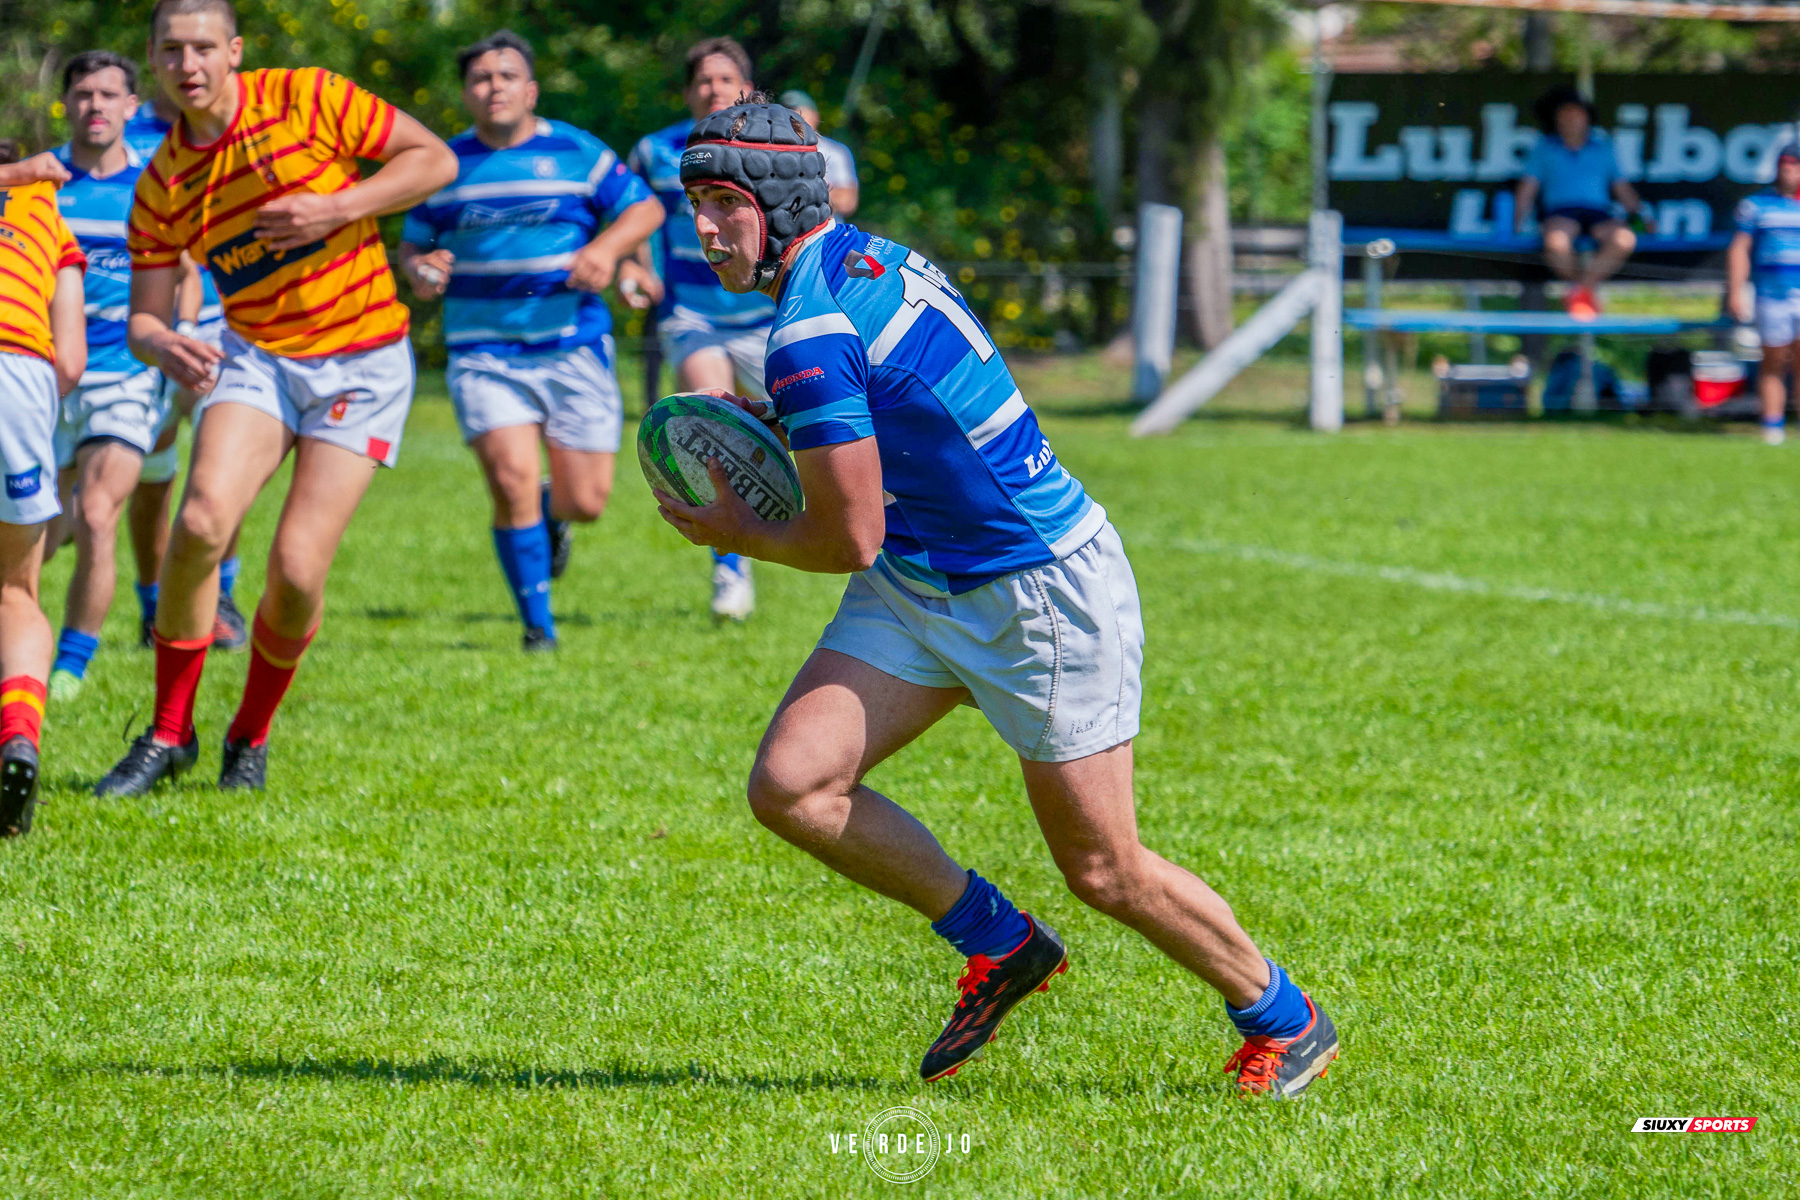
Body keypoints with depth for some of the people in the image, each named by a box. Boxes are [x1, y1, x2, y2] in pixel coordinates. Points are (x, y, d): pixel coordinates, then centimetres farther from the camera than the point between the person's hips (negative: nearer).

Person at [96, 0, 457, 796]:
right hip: (257, 361, 2)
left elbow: (435, 160, -3)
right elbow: (144, 318, 3)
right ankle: (169, 733, -5)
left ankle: (252, 738, 14)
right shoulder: (162, 186, 1)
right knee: (201, 521, -22)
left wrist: (339, 208, -17)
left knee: (297, 567, -13)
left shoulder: (305, 98, -8)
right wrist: (163, 347, -22)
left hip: (362, 364, -2)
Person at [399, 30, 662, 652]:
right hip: (484, 354, 0)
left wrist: (606, 249, -15)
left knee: (585, 502, -1)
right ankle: (538, 627, -2)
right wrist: (420, 269, -9)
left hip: (574, 349, 0)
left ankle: (550, 514, 39)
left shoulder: (575, 153, 1)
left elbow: (645, 208, 4)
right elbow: (412, 243, 15)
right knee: (511, 479, -18)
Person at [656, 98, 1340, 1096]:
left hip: (1044, 594, -9)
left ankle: (1283, 1022, 23)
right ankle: (999, 947, 12)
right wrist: (784, 429, 10)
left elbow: (850, 540, -19)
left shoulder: (810, 337, -24)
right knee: (790, 786, -6)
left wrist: (739, 536, 0)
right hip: (919, 589, 9)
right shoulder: (867, 258, 4)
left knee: (1105, 872, 1)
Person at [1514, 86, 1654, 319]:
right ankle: (1587, 289, -14)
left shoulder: (1603, 147, 22)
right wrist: (1519, 224, 1)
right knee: (1556, 241, -40)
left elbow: (1622, 188, 24)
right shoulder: (1545, 148, 19)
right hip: (1561, 212, -1)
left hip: (1599, 213, 1)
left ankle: (1581, 290, -21)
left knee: (1625, 239, -34)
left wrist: (1642, 214, 8)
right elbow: (1527, 190, 15)